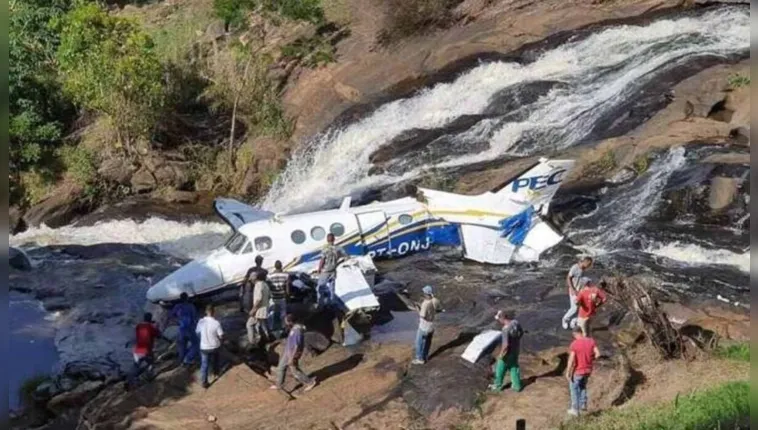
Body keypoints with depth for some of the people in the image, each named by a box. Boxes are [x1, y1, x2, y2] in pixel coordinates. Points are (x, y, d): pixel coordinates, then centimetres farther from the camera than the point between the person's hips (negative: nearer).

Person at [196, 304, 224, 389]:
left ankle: (204, 382, 10)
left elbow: (197, 332, 3)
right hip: (215, 346, 0)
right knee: (214, 360, 27)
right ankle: (216, 373, 49)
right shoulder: (216, 323, -22)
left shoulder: (201, 322, -14)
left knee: (204, 364, 10)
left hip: (204, 347, 0)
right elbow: (221, 336, -15)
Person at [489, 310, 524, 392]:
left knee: (500, 369, 16)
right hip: (516, 350, 7)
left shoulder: (506, 329, -34)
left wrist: (501, 354, -17)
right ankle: (517, 386, 34)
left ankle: (497, 386, 34)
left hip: (508, 352, -7)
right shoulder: (515, 322, -11)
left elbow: (505, 345, -32)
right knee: (514, 368, 24)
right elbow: (521, 332, 7)